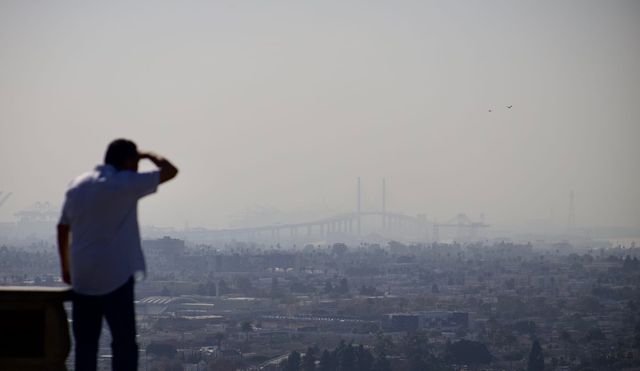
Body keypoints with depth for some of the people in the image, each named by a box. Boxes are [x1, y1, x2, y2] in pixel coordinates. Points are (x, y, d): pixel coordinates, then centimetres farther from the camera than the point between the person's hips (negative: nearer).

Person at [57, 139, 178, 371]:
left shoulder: (77, 185, 12)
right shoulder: (125, 183, -8)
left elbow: (63, 228, 16)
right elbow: (170, 171, -7)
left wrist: (66, 267, 24)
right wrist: (149, 156, 11)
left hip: (82, 278, 6)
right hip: (115, 276, -6)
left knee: (85, 342, 11)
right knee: (124, 343, -2)